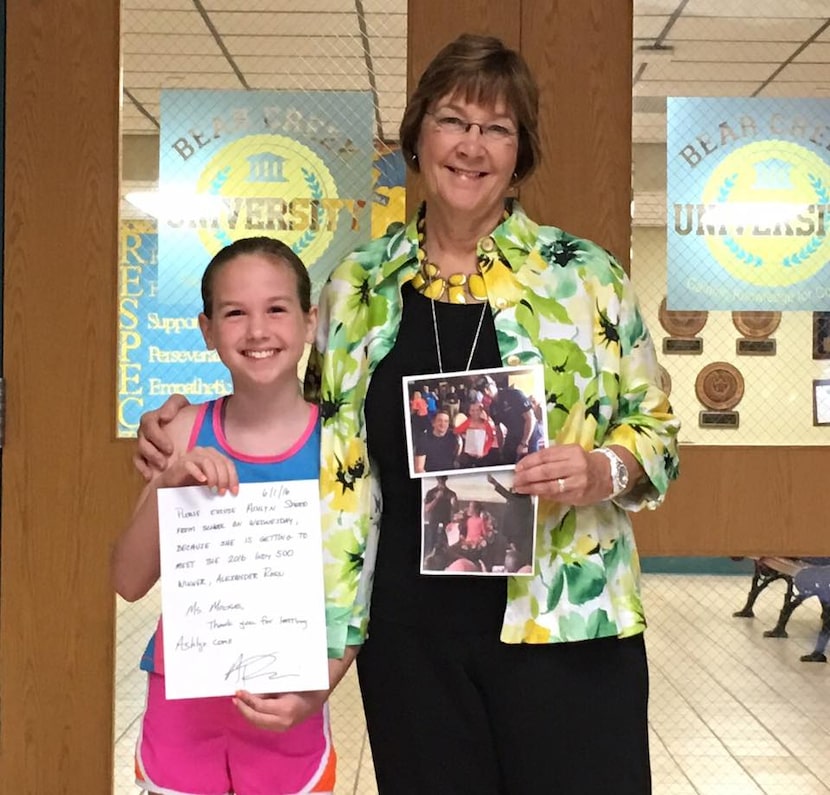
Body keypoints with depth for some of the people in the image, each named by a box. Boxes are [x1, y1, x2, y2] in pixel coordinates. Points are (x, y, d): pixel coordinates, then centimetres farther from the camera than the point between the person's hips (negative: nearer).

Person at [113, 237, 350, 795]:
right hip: (183, 701, 2)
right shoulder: (187, 434, -4)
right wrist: (167, 485, -19)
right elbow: (130, 582, -4)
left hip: (284, 709, -1)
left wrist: (315, 692, -20)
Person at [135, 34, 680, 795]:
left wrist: (602, 470, -15)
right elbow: (322, 438, 16)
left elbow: (656, 427, 5)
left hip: (562, 618, -2)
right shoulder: (359, 285, 6)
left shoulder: (585, 275, -1)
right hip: (410, 630, 2)